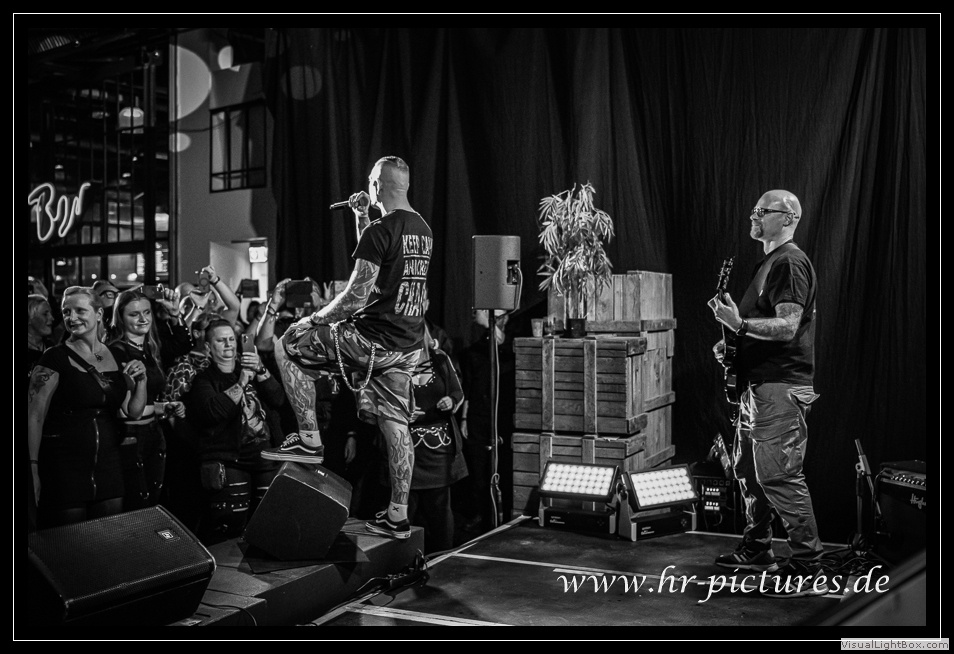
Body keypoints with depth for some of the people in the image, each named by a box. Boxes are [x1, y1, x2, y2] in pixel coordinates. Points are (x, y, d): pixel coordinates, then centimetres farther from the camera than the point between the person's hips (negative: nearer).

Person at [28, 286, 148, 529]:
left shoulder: (116, 356, 7)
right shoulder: (55, 358, -8)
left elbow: (133, 412, 9)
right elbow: (35, 417, -10)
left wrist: (141, 380, -9)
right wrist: (34, 469, -15)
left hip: (108, 463, 5)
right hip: (63, 466, -4)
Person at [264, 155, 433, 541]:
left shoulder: (380, 231, -14)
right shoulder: (423, 230, 14)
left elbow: (357, 295, -18)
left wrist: (315, 320, -5)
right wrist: (361, 218, 26)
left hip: (374, 339, -8)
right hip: (408, 345, 8)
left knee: (287, 346, 6)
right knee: (395, 425, 12)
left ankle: (309, 440, 6)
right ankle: (398, 517, 16)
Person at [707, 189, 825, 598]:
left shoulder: (790, 262, -11)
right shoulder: (769, 263, 20)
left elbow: (787, 327, -21)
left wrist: (740, 323, -32)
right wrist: (733, 342, 11)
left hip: (781, 387, -10)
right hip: (758, 384, 10)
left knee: (779, 476, -9)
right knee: (748, 469, 16)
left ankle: (808, 571, -2)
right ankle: (756, 550, 29)